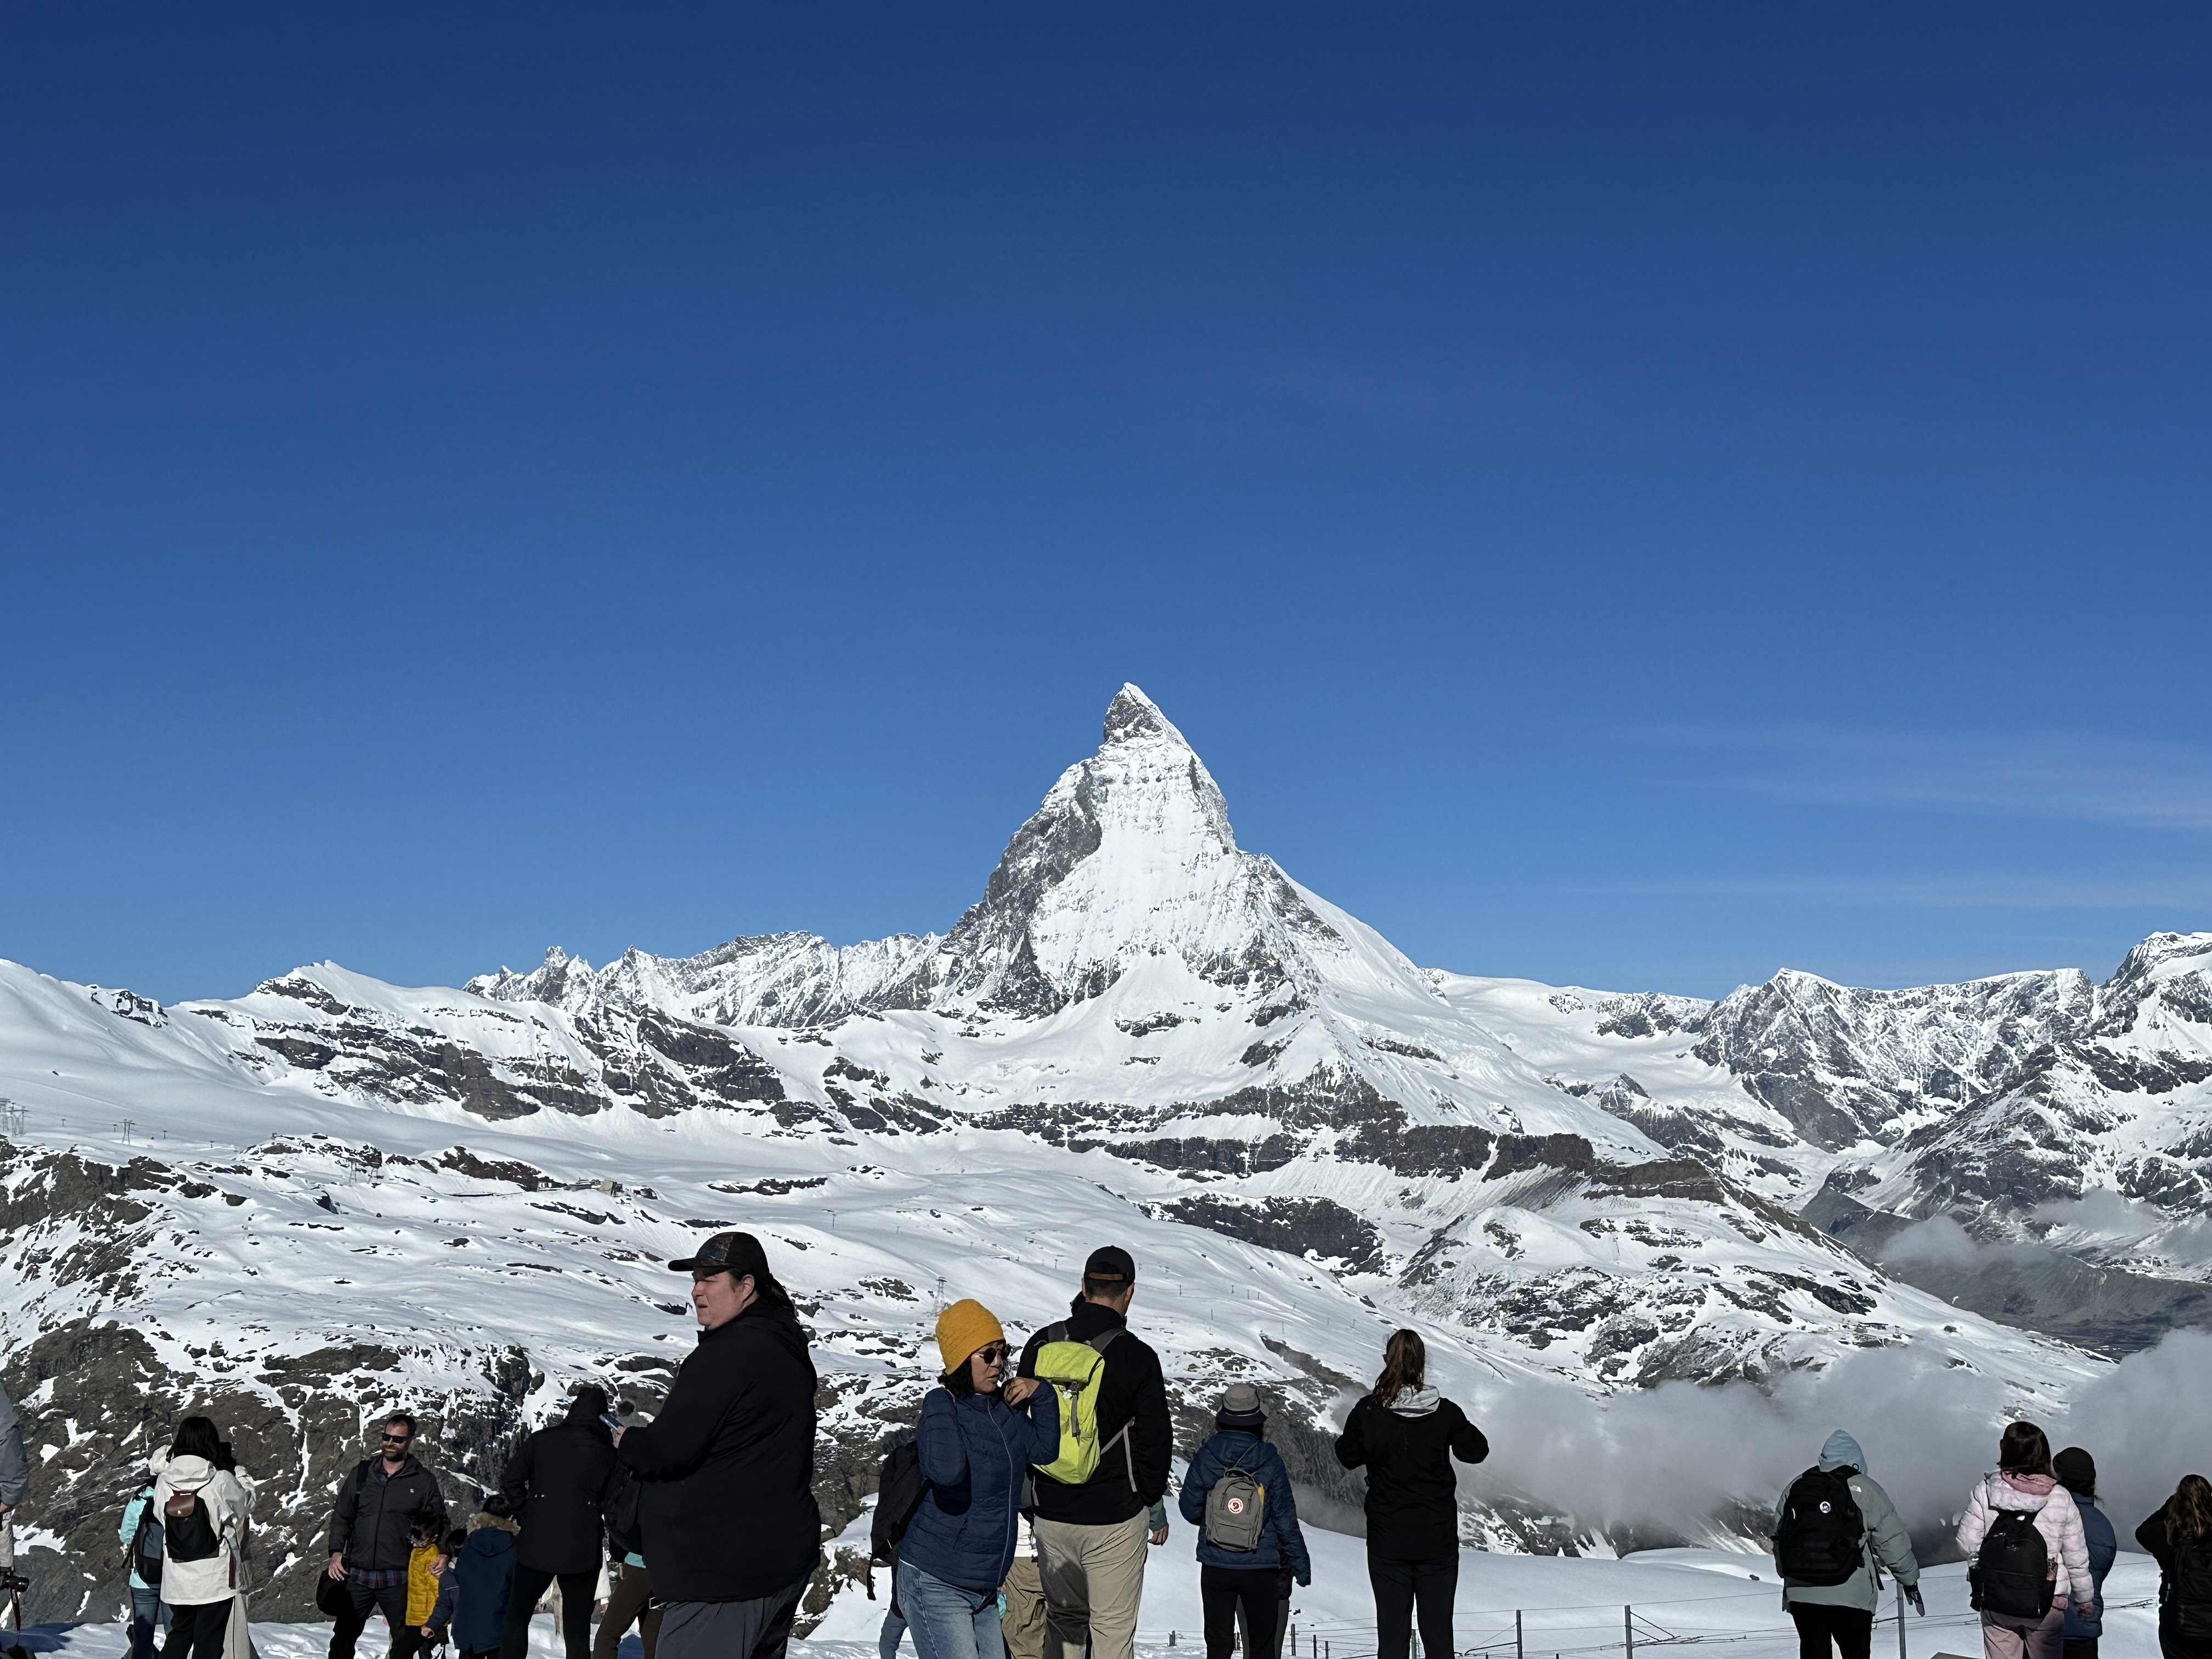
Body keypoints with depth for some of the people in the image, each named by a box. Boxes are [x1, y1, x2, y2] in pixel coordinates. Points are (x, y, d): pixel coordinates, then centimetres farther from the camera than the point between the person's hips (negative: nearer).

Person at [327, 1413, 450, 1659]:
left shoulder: (424, 1481, 2)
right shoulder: (362, 1474, 9)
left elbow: (439, 1521, 7)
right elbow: (341, 1516, 13)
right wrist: (337, 1551, 1)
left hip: (398, 1578, -2)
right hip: (358, 1573, 2)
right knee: (343, 1636, 5)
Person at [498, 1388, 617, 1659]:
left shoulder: (541, 1440, 0)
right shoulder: (607, 1453, -1)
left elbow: (510, 1481, -1)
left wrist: (526, 1516, 8)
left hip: (536, 1545, 0)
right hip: (583, 1552, 0)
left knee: (517, 1616, 15)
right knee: (578, 1629, 6)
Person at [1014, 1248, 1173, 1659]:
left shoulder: (1041, 1345, 1)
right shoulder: (1137, 1358, -12)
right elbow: (1155, 1439, -6)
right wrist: (1154, 1504, 9)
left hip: (1052, 1515, 4)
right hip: (1115, 1517, -4)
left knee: (1063, 1621, 19)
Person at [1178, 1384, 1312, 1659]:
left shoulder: (1205, 1458, -6)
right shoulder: (1270, 1460, -9)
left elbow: (1190, 1510, 1)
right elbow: (1285, 1517, -6)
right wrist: (1301, 1564, 4)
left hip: (1215, 1567, 1)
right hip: (1261, 1567, -1)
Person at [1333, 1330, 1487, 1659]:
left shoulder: (1367, 1411, -10)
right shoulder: (1445, 1412, -10)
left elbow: (1349, 1457, 4)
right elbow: (1476, 1451, 6)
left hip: (1387, 1541, 0)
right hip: (1438, 1541, 0)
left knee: (1392, 1632, 5)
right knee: (1438, 1631, 8)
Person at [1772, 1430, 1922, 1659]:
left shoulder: (1794, 1488, 11)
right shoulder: (1864, 1489, -2)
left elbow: (1778, 1539, 17)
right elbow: (1893, 1540, 1)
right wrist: (1910, 1580, 15)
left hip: (1799, 1595, 4)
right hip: (1851, 1597, -4)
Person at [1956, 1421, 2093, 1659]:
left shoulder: (1984, 1491, -12)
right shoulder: (2060, 1499, -11)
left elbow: (1967, 1545, -10)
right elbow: (2077, 1558, -4)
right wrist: (2086, 1599, 12)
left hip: (1995, 1599, 0)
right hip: (2046, 1603, 0)